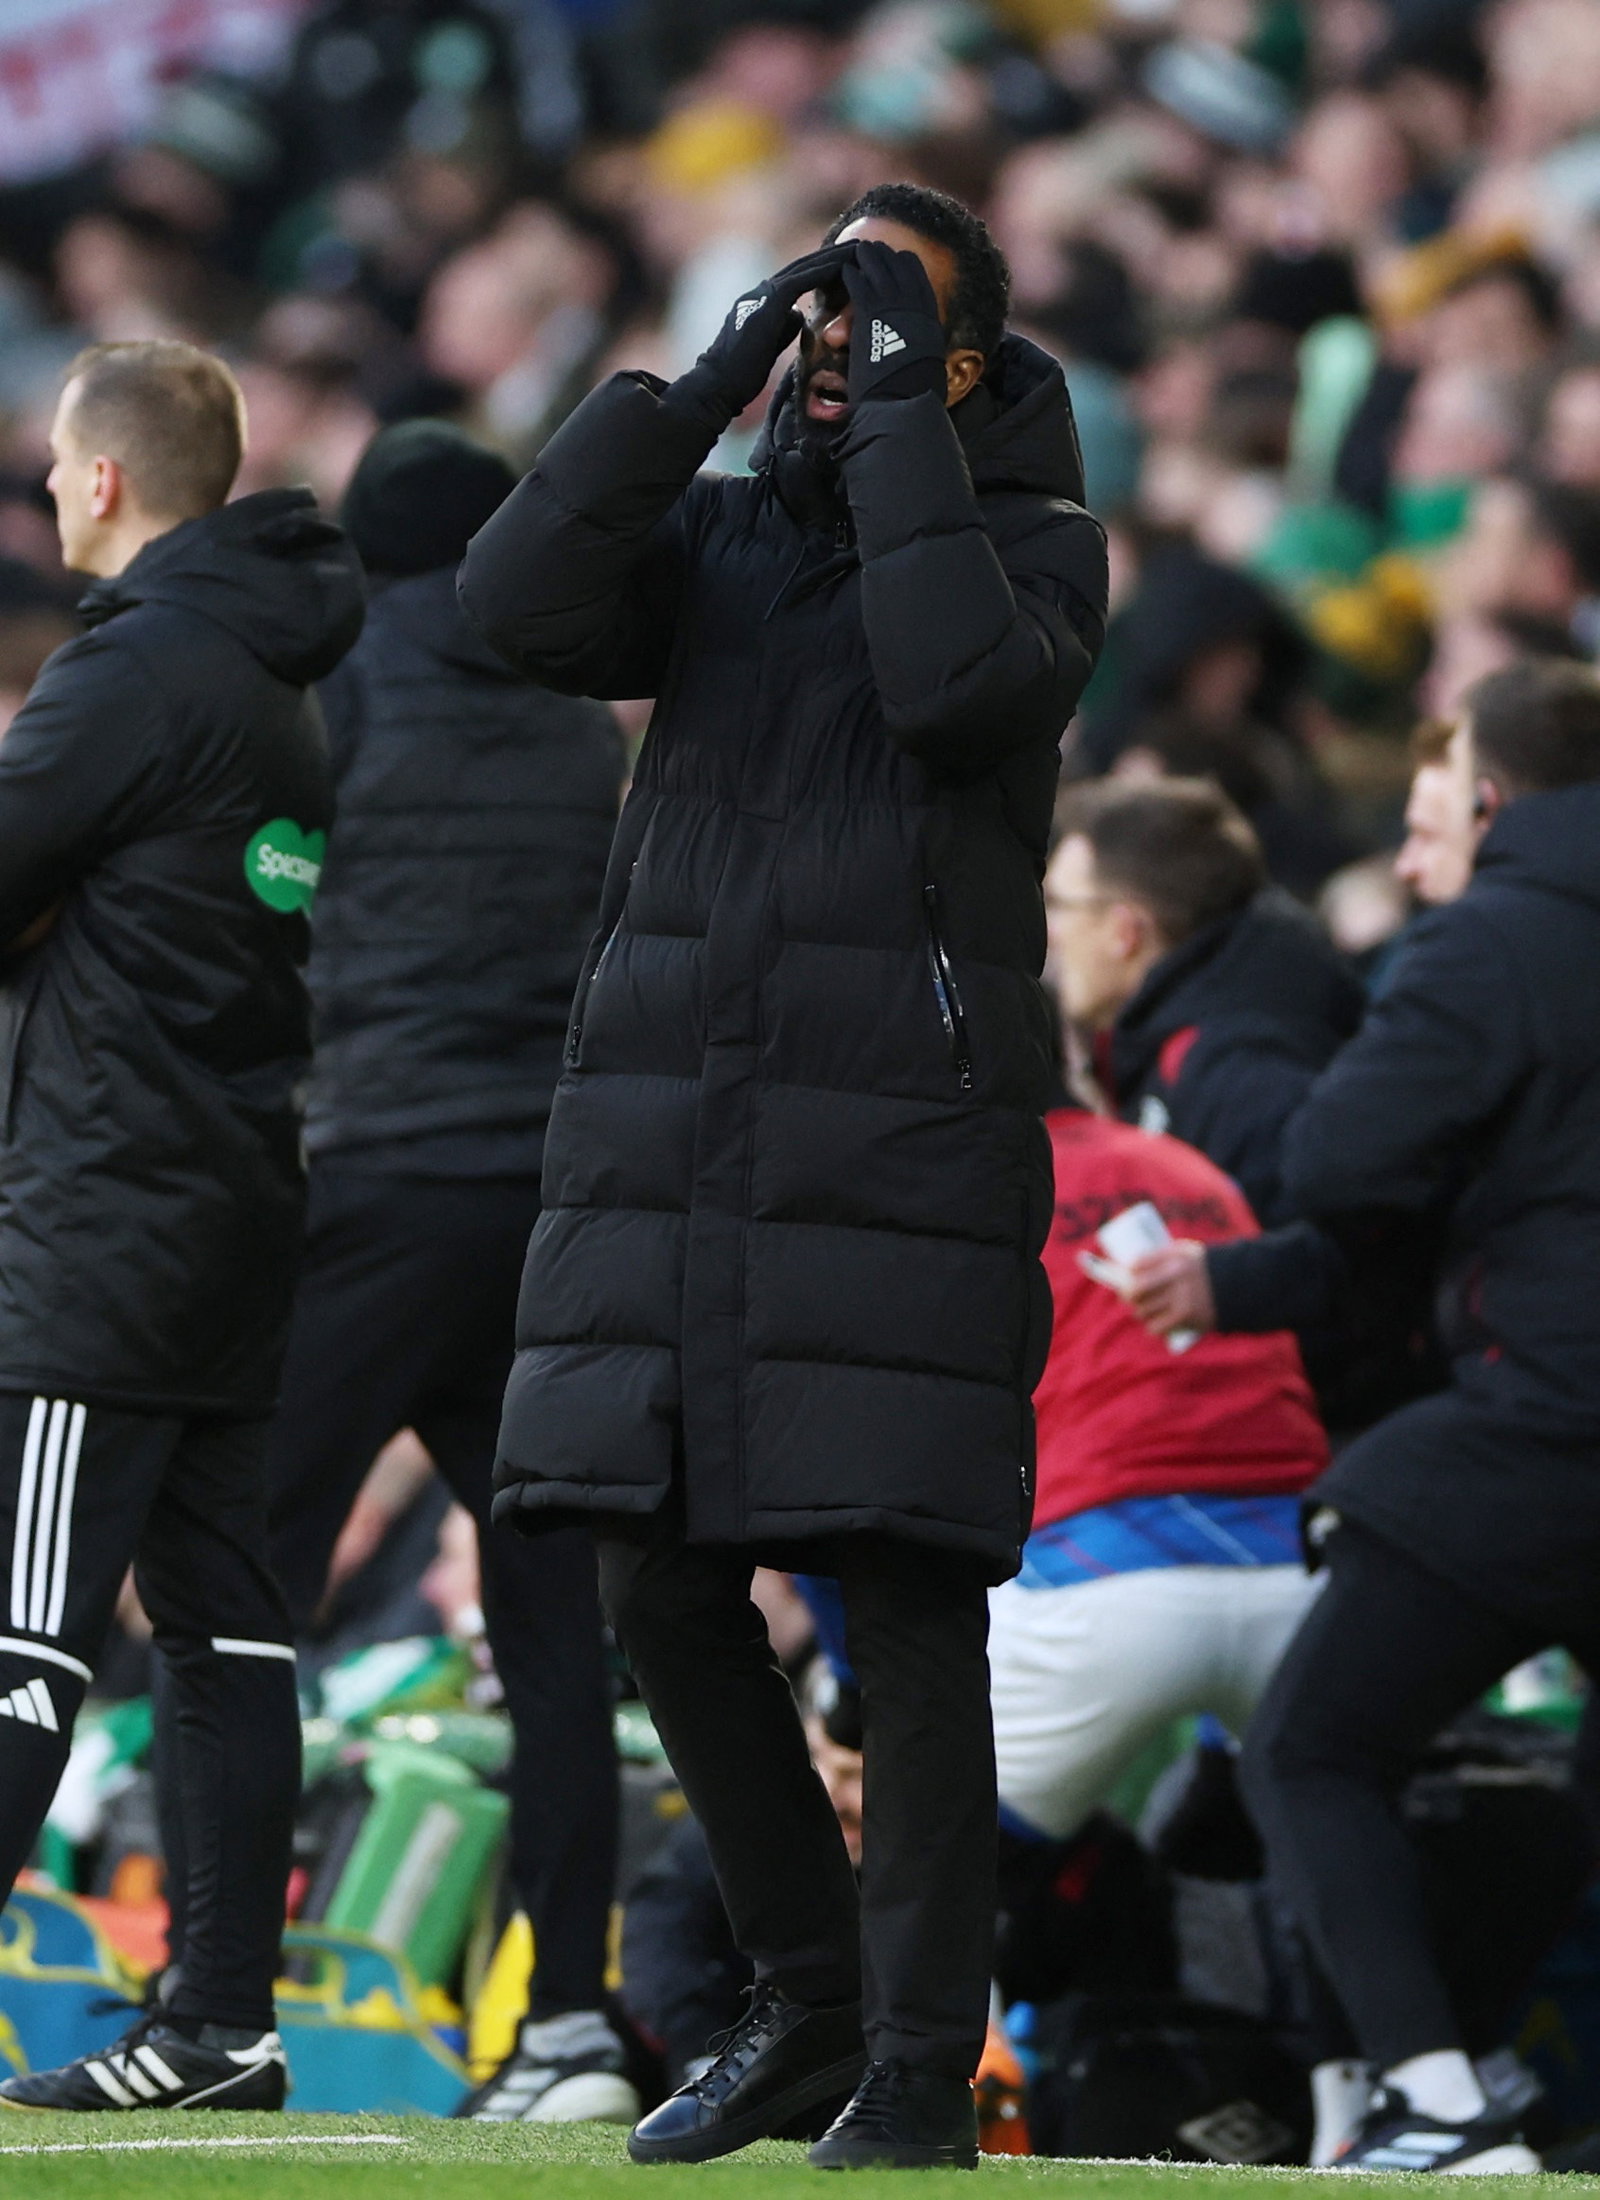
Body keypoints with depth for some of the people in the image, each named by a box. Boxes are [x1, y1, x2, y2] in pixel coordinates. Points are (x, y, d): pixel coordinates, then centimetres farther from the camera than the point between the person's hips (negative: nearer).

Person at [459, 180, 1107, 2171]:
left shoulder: (1029, 538, 4)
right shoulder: (715, 532, 14)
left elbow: (961, 683, -18)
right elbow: (519, 606, -4)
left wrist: (903, 411, -12)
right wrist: (705, 388, -6)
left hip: (895, 1150, -5)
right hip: (663, 1138, 5)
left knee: (905, 1604, -6)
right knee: (663, 1586, 5)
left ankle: (921, 2072, -1)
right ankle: (809, 1993, 21)